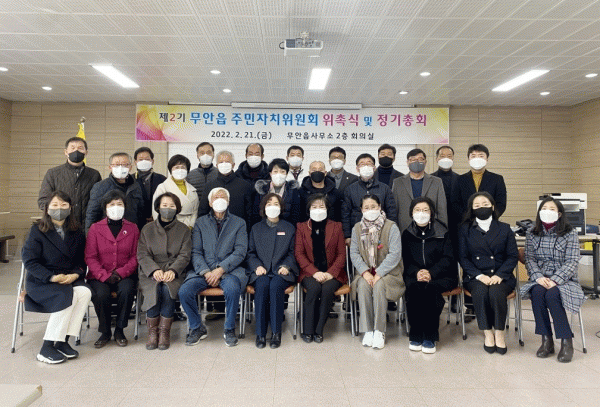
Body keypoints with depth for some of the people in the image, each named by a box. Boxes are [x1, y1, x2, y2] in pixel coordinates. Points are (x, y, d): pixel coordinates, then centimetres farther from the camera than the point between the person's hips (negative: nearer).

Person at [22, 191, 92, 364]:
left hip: (70, 279, 4)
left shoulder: (77, 233, 12)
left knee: (85, 292, -28)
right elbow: (29, 260, -8)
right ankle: (47, 348, -22)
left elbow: (82, 260, 10)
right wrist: (51, 277, -19)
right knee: (68, 296, -32)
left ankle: (63, 341, -20)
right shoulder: (37, 231, 0)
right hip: (41, 281, -4)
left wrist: (75, 274, -12)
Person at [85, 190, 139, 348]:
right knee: (101, 294, -30)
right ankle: (105, 332, -4)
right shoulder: (95, 228, 7)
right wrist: (104, 275, -15)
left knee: (126, 290, -31)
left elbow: (135, 256, 3)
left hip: (125, 275, 0)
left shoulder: (132, 228, 9)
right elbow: (90, 257, 1)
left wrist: (121, 273, -13)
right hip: (100, 276, 0)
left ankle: (119, 331, -8)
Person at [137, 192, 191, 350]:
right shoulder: (147, 229, 14)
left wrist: (172, 270, -17)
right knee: (154, 291, -29)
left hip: (174, 273, 0)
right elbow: (142, 255, 3)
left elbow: (184, 256, 2)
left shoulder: (183, 230, 12)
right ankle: (152, 331, -13)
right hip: (150, 272, 1)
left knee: (168, 290, -30)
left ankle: (164, 331, -16)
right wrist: (155, 270, -16)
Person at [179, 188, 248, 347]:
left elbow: (240, 252, 0)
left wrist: (220, 269, -14)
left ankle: (229, 329, -8)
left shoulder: (239, 223, 11)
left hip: (230, 269, -2)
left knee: (232, 289, -34)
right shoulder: (201, 222, 16)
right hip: (204, 270, 2)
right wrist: (206, 272, -11)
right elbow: (196, 252, 7)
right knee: (184, 291, -23)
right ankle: (197, 328, 3)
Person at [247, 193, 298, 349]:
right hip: (261, 271, 1)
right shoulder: (256, 228, 18)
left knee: (276, 285, -33)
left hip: (281, 271, -1)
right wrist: (257, 266, -6)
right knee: (262, 285, -32)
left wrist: (286, 266, -8)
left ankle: (276, 332, -25)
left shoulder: (289, 228, 16)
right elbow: (251, 253, 13)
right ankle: (260, 333, -25)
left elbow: (292, 253, 12)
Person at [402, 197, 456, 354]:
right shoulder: (407, 234, 14)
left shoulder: (442, 232, 8)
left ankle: (430, 337, -20)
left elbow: (448, 258, -1)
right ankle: (415, 335, -19)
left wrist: (431, 273, -18)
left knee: (430, 288, -33)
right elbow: (406, 260, 6)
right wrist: (416, 272, -16)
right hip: (414, 275, 2)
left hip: (441, 275, -1)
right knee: (414, 288, -31)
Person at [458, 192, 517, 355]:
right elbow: (463, 257, 3)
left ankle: (499, 333, -15)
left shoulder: (505, 229, 12)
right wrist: (479, 275, -13)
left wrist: (499, 275, -12)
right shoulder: (465, 230, 10)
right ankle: (487, 333, -18)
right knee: (480, 291, -32)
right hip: (475, 276, 0)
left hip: (501, 276, 0)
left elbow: (512, 256, 5)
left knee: (496, 292, -32)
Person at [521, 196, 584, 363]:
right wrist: (538, 277, -16)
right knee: (537, 292, -30)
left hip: (563, 279, -2)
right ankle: (546, 340, -20)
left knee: (551, 294, -32)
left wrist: (555, 280, -21)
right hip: (539, 279, 2)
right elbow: (530, 258, 3)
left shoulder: (570, 234, -1)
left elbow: (572, 261, -8)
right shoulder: (532, 234, 9)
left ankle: (566, 342, -16)